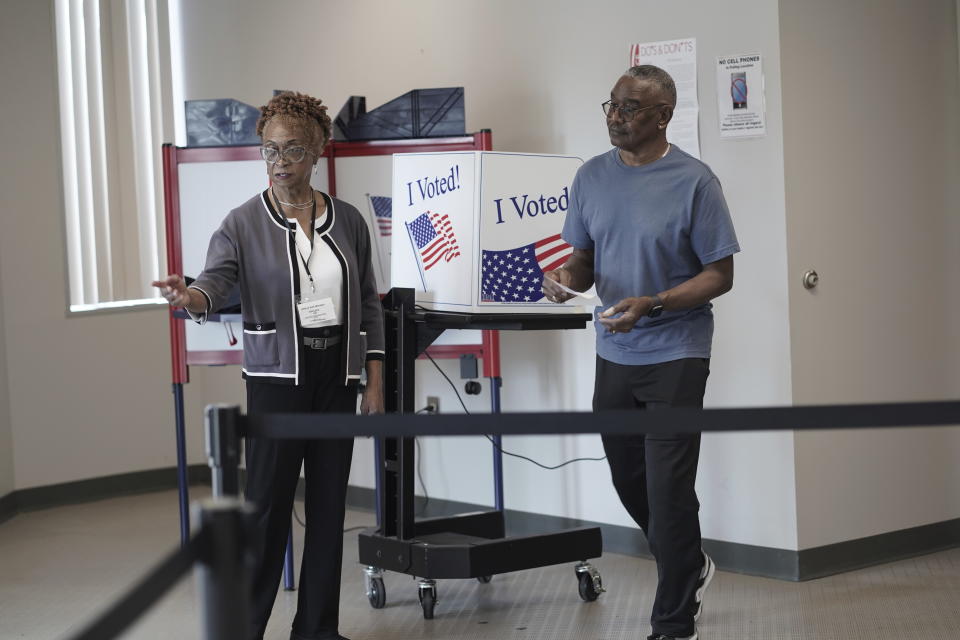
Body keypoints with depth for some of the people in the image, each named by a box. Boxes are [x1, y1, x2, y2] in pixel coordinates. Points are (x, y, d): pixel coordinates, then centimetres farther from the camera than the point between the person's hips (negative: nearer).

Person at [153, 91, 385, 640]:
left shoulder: (348, 222, 6)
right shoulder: (244, 225, -3)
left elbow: (370, 306, 10)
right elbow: (213, 288, -17)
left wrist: (375, 381, 4)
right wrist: (187, 296, -41)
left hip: (337, 376, 3)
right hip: (277, 376, -3)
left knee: (329, 501, 7)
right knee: (267, 501, -5)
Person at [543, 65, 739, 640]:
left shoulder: (693, 181, -11)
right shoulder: (592, 177, 4)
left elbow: (720, 275, -9)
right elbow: (584, 261, 11)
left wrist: (651, 304, -23)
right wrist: (568, 280, -13)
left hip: (675, 357, -6)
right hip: (614, 354, 6)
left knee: (668, 491, -4)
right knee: (629, 481, 16)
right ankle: (691, 570, 41)